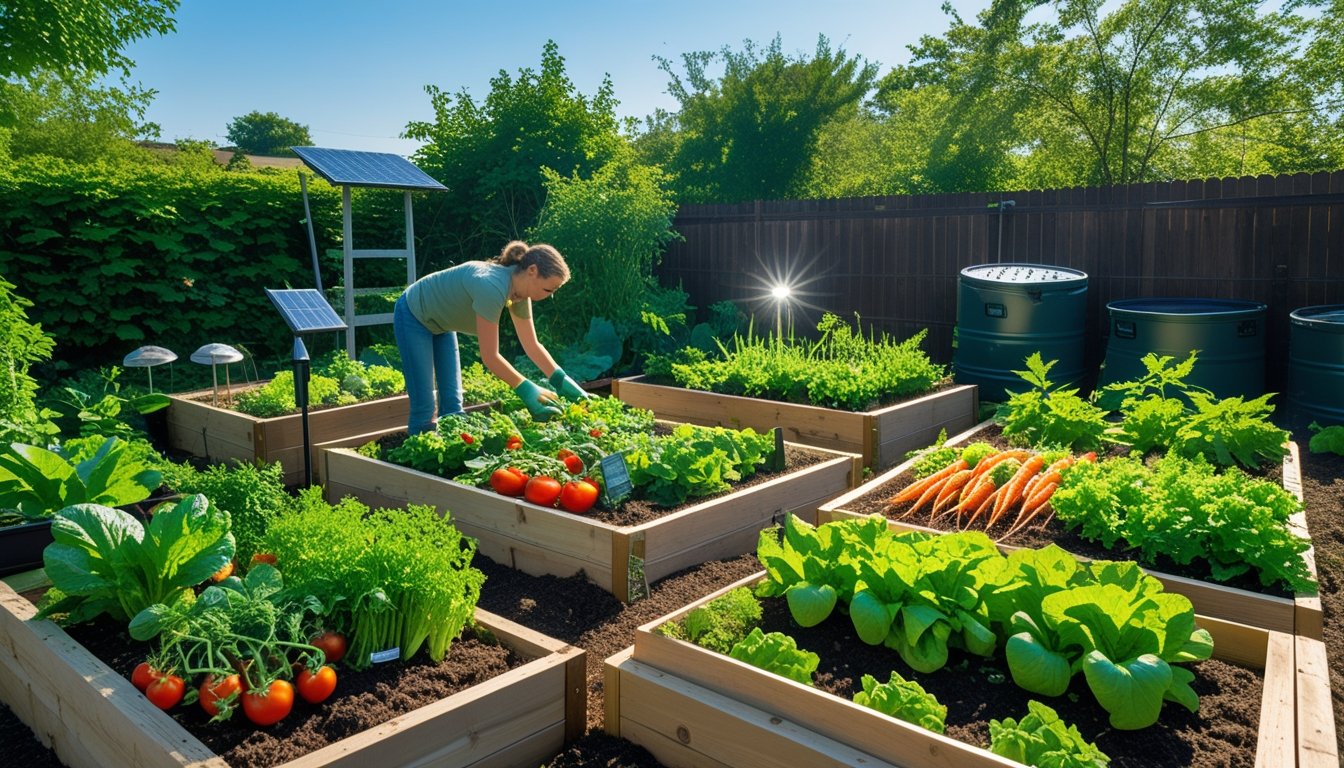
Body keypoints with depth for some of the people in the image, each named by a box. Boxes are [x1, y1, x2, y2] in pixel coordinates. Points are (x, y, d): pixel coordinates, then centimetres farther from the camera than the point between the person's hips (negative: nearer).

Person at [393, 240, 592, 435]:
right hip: (414, 316, -8)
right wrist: (527, 390, -27)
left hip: (440, 323, 8)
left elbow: (532, 346, -4)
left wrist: (563, 382, -12)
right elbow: (490, 357, -34)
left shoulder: (520, 293, -12)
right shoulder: (493, 287, -37)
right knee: (424, 408, -8)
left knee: (453, 404, 5)